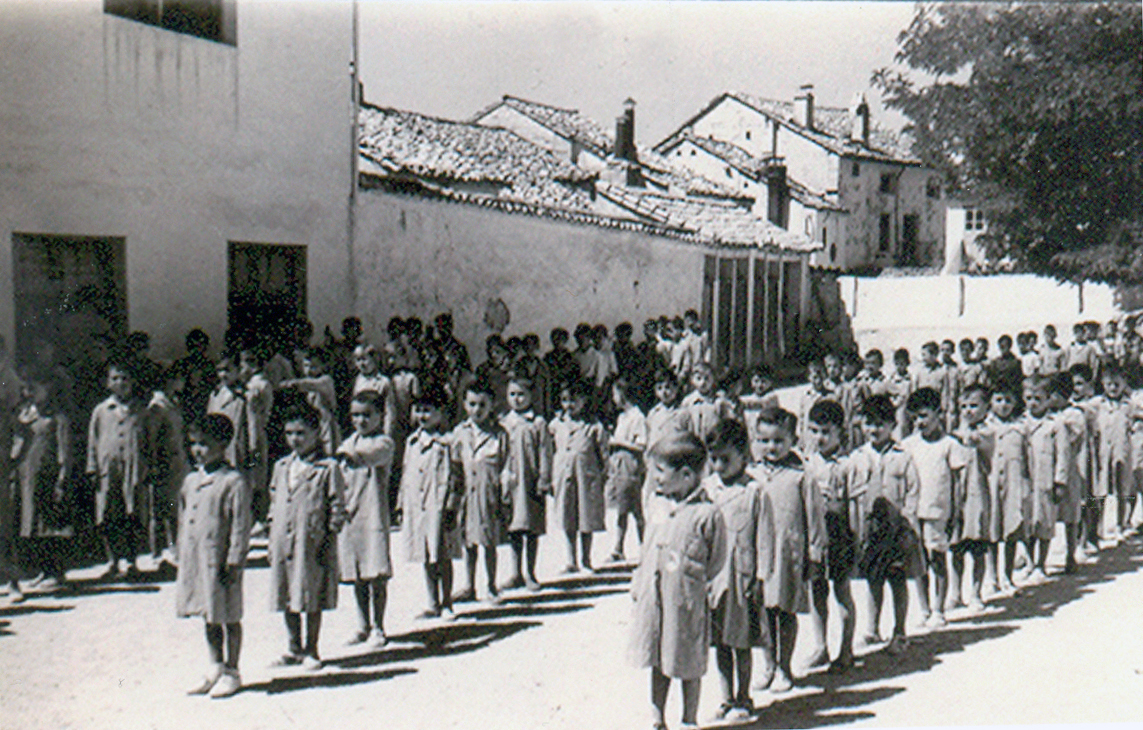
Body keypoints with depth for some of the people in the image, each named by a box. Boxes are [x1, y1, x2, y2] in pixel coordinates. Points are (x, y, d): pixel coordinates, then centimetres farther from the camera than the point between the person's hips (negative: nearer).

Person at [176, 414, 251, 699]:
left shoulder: (233, 482, -12)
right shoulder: (191, 481, 11)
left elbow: (240, 527, -13)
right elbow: (183, 520, 19)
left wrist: (234, 563, -16)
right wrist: (181, 555, 15)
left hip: (220, 561, -7)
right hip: (194, 560, 7)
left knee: (228, 618, 5)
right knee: (209, 618, 17)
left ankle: (231, 673, 16)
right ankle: (215, 669, 29)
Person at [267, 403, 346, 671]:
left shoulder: (328, 468, -7)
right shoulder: (282, 466, 11)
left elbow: (337, 507, -6)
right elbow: (274, 501, 18)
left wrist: (328, 539, -10)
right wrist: (272, 540, 13)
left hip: (312, 543, -6)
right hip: (283, 543, 6)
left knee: (313, 600, 3)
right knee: (286, 599, 13)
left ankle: (311, 651, 15)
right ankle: (294, 648, 27)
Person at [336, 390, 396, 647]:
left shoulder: (384, 443, -4)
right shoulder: (348, 443, 14)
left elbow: (372, 456, -25)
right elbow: (339, 475, 13)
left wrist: (352, 456, -42)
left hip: (373, 513, -5)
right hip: (348, 515, 5)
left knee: (376, 575, -4)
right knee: (356, 576, 12)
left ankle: (378, 628, 7)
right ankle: (363, 626, 24)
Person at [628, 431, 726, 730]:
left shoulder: (707, 514, -14)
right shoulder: (655, 503, 5)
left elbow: (716, 562, -5)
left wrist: (688, 568, -9)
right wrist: (639, 583, 14)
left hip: (687, 600, -5)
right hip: (653, 597, 5)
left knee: (688, 666, 9)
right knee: (658, 662, 16)